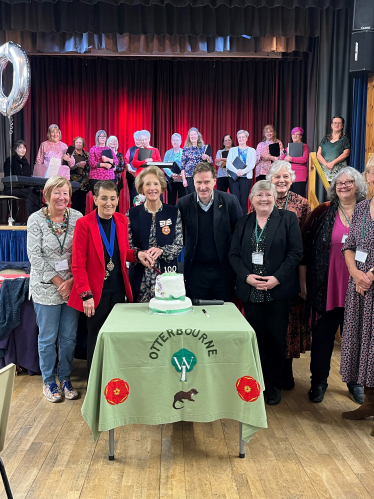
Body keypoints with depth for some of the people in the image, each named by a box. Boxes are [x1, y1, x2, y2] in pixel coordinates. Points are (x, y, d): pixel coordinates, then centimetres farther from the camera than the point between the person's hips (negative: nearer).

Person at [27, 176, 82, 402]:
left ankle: (65, 379, 29)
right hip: (46, 288, -2)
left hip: (73, 287, 2)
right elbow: (35, 256, -8)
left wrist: (72, 280, -10)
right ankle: (49, 381, 27)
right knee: (48, 338, 9)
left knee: (69, 337, 11)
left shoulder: (77, 217, -2)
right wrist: (58, 281, -11)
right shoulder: (36, 219, -6)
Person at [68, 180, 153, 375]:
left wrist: (137, 254, -7)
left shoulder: (121, 220, 3)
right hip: (96, 293, -4)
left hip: (118, 291, 4)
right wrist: (86, 295, -15)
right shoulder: (84, 223, -11)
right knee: (96, 339, 10)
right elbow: (78, 264, -11)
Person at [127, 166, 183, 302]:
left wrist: (161, 251, -17)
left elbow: (179, 244, 1)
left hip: (167, 275, 0)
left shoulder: (174, 212, 4)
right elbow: (127, 247, 3)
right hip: (140, 277, 0)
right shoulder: (132, 214, 5)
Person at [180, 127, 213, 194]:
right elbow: (182, 166, 5)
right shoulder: (186, 149, 6)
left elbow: (211, 162, 7)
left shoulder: (204, 148, 7)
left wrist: (207, 158, -16)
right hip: (190, 177, 0)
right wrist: (184, 179, -3)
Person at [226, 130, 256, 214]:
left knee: (244, 200, -3)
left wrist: (243, 171, -19)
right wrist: (237, 171, -18)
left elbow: (252, 164, -2)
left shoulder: (252, 150, 12)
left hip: (246, 177, -1)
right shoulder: (232, 150, 14)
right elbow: (228, 164, 1)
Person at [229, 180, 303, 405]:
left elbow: (295, 252, -5)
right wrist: (247, 276, -9)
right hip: (250, 290, 2)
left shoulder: (288, 218, 2)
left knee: (276, 337, 2)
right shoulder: (243, 223, 11)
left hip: (278, 290, -2)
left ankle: (275, 384, 19)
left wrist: (277, 278, -14)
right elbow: (234, 254, 7)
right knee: (256, 336, 6)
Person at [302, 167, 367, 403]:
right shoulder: (323, 212, 0)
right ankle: (319, 381, 25)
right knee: (322, 337, 8)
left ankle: (355, 381, 34)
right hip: (327, 287, -1)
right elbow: (307, 246, -1)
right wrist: (303, 280, -3)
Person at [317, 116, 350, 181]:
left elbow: (346, 153, -2)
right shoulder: (325, 139, 19)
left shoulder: (345, 139, 10)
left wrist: (333, 163, -13)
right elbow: (318, 154, 11)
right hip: (325, 170, 3)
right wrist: (326, 163, -8)